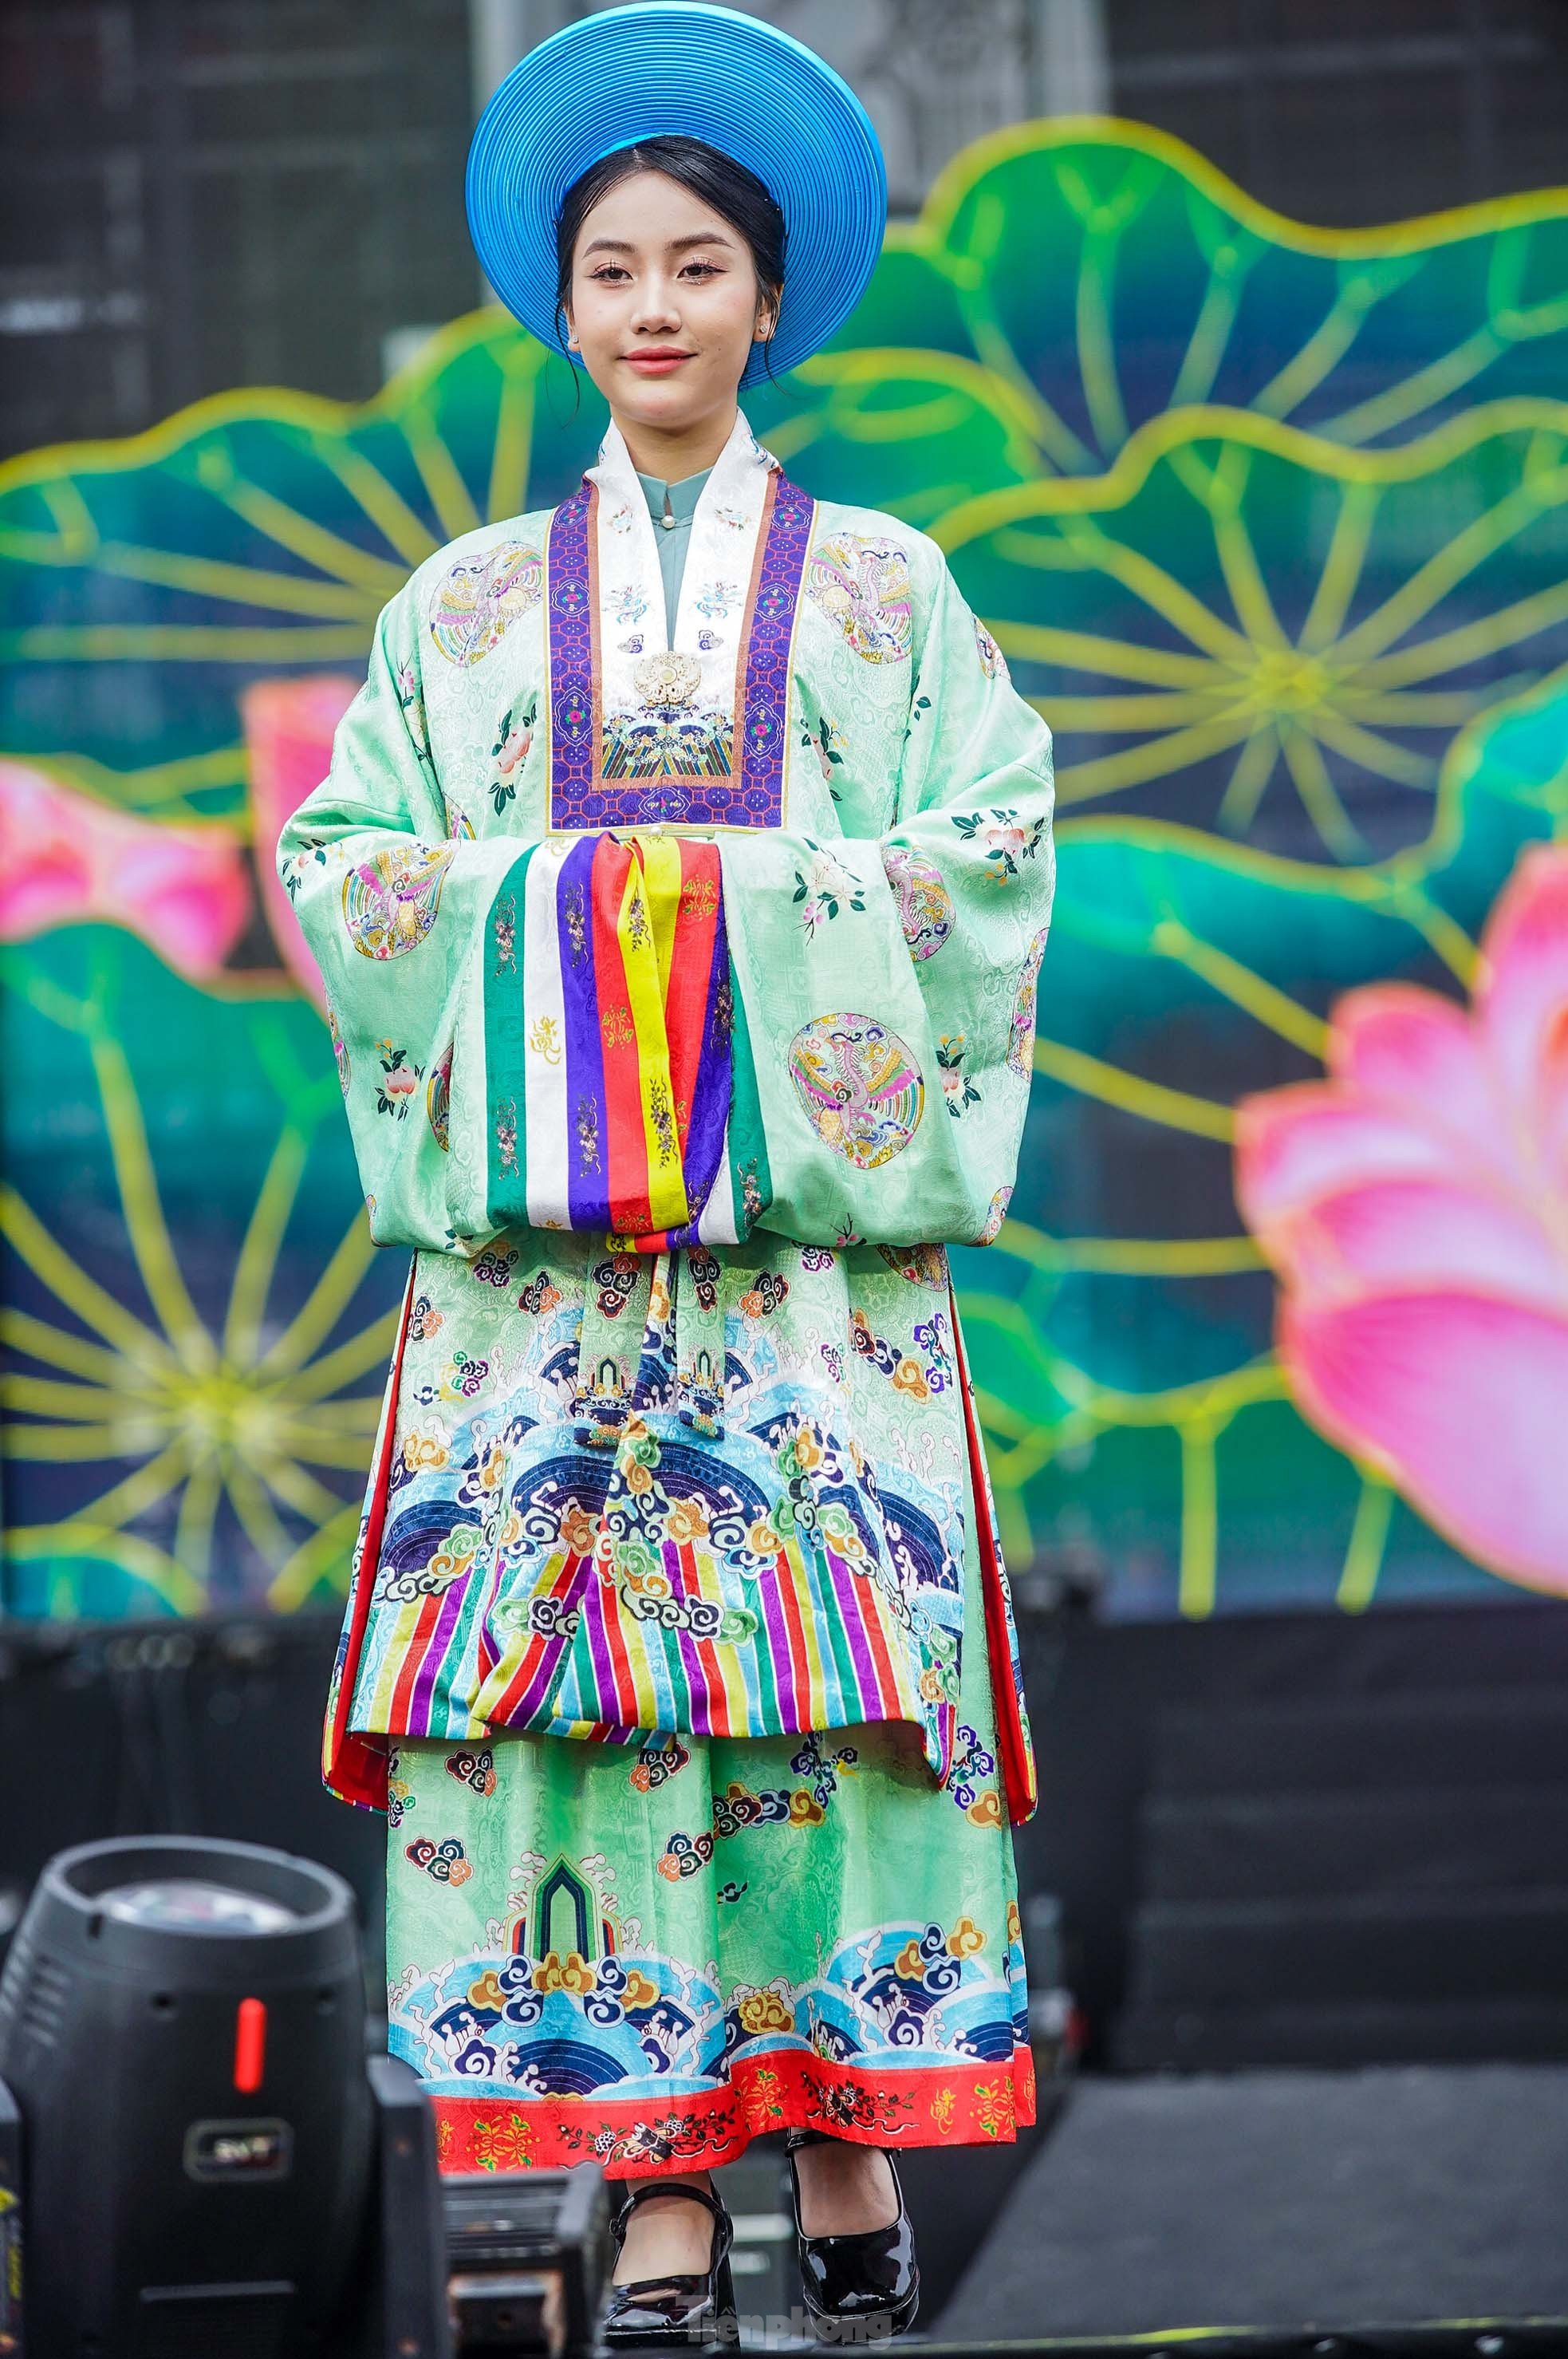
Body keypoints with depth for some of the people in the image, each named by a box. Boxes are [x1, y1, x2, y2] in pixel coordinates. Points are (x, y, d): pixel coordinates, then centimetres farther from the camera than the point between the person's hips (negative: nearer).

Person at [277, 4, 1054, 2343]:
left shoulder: (880, 582, 13)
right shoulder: (470, 601, 16)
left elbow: (989, 855, 4)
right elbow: (345, 859, 9)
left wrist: (743, 898, -7)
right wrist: (562, 895, -6)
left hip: (809, 1198, -1)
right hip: (541, 1202, 1)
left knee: (826, 1636, -8)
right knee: (570, 1634, -8)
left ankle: (845, 2138, -1)